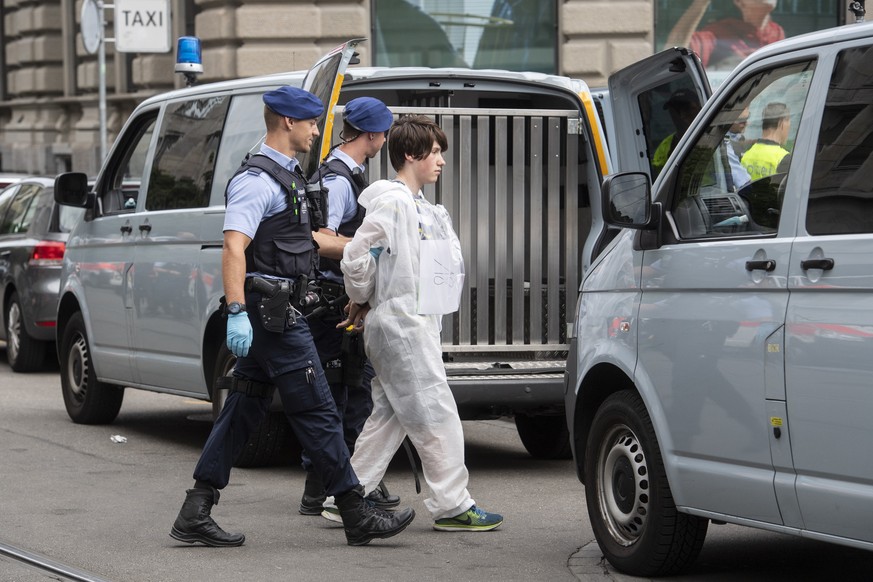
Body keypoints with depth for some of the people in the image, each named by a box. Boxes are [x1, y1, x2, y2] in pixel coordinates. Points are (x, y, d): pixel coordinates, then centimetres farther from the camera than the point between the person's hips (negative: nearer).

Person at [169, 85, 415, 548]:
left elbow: (304, 242, 33)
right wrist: (237, 313, -31)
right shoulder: (256, 181, -14)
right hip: (270, 313, -11)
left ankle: (195, 514, 9)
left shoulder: (286, 176, 19)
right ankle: (358, 517, 0)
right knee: (316, 411, -5)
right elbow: (233, 249, -23)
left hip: (272, 314, 11)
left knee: (243, 412, 9)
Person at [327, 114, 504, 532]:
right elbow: (357, 256, -18)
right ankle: (451, 505, -2)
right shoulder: (393, 202, -14)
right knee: (436, 415, -6)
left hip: (414, 322, 10)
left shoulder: (417, 205, 17)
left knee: (389, 416, 12)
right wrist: (361, 300, -3)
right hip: (401, 325, -10)